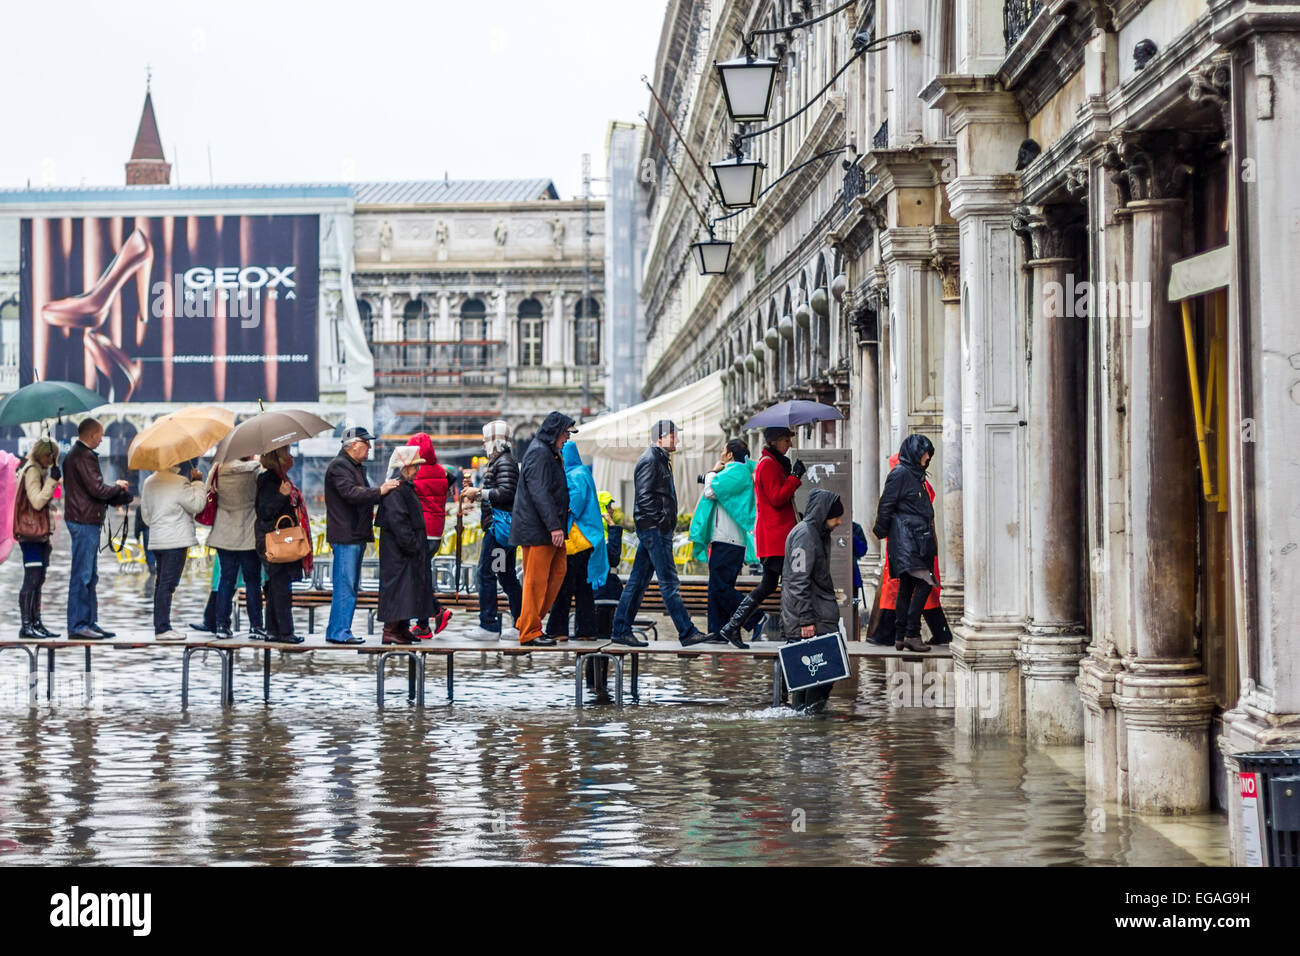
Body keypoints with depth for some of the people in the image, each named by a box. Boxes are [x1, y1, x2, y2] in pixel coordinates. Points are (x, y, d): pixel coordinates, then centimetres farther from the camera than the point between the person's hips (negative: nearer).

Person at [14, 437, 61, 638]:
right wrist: (52, 480, -23)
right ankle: (26, 625, -14)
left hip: (40, 533, 10)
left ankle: (36, 623, 13)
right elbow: (37, 501, -20)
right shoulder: (32, 471, -10)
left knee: (38, 580, 10)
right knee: (32, 579, -13)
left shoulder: (40, 471, 20)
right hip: (31, 533, -10)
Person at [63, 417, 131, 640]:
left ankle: (90, 623, 18)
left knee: (89, 576, 14)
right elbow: (97, 489, -21)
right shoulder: (85, 457, -16)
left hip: (79, 519, 11)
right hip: (85, 521, -11)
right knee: (82, 575, -7)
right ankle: (77, 626, -5)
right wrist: (117, 486, -2)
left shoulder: (73, 455, 17)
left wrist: (118, 495, 14)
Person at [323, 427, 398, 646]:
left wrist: (371, 511, 20)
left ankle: (337, 630, 16)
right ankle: (339, 632, -9)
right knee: (345, 585, -10)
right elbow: (351, 493, -25)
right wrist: (379, 491, -28)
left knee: (350, 585, 12)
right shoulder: (339, 466, -11)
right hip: (345, 536, -11)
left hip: (356, 536, 11)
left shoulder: (356, 466, 22)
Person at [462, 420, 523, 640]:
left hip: (499, 523, -11)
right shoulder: (499, 461, 20)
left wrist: (480, 493, -15)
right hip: (503, 525, 11)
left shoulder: (504, 463, -12)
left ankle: (489, 625, -8)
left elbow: (506, 493, -22)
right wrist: (478, 495, 15)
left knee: (486, 573, -9)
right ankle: (520, 625, 12)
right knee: (507, 574, 11)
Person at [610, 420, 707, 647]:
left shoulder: (660, 460, 20)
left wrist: (669, 522, 15)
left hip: (656, 530, 10)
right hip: (653, 528, -10)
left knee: (638, 581, 10)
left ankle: (621, 630, 12)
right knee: (668, 581, -8)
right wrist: (662, 521, -19)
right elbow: (644, 497, -19)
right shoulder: (649, 460, -12)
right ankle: (687, 632, -7)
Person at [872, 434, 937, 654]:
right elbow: (886, 505, -10)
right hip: (906, 538, -10)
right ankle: (911, 634, -15)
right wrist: (882, 532, -6)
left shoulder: (915, 475, 19)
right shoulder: (900, 474, -10)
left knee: (907, 587, 9)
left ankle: (900, 637, 10)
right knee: (924, 583, -15)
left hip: (918, 539, 10)